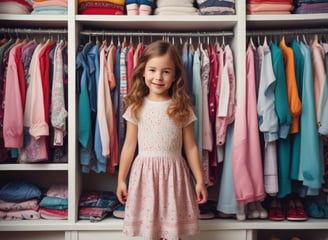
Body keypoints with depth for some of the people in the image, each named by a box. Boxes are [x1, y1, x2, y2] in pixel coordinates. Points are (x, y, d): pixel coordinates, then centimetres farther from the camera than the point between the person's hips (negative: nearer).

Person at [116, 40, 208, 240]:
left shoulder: (182, 108, -1)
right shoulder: (136, 107, 1)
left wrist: (200, 180, 2)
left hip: (173, 173, 0)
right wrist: (121, 179, 7)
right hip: (145, 173, 1)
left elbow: (190, 147, 3)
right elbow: (129, 146, 5)